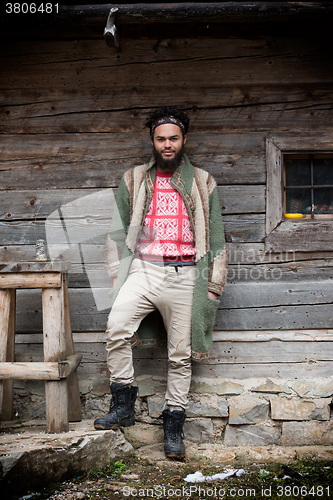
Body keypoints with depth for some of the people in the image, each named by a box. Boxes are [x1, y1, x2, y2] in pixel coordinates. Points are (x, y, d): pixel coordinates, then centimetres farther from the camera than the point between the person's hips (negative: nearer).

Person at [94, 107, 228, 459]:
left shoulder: (202, 183, 12)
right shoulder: (133, 180, 14)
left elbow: (216, 237, 12)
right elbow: (119, 231, 15)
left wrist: (214, 284, 5)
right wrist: (118, 276, 5)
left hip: (184, 276, 0)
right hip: (143, 270, 0)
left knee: (180, 355, 2)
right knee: (116, 327, -24)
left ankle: (173, 426, 15)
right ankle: (122, 406, -9)